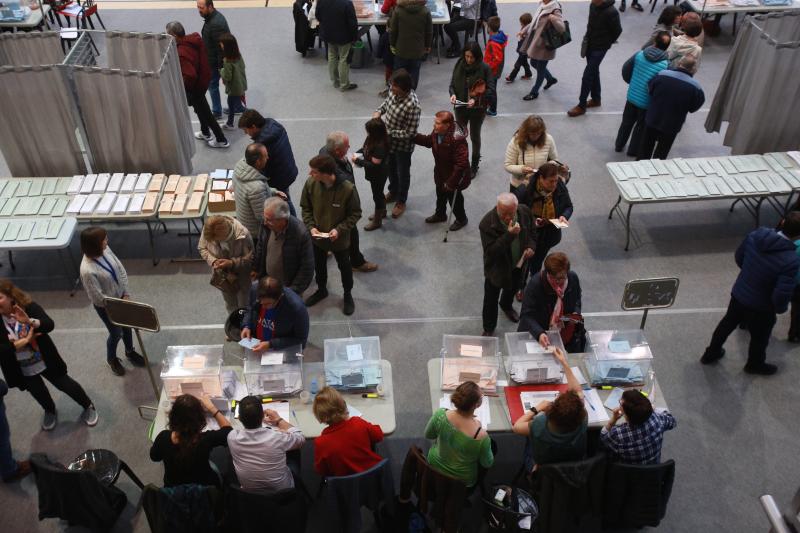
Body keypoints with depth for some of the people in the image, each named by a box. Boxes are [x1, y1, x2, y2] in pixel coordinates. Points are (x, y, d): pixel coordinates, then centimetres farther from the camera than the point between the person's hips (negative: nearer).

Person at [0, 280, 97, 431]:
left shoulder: (29, 307, -20)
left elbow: (50, 325, -31)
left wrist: (30, 321, -48)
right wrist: (23, 342, -29)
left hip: (45, 361, -2)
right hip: (21, 370, 3)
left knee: (65, 384, 13)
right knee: (38, 393, 24)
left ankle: (88, 407, 37)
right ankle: (50, 412, 55)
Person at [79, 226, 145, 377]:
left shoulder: (105, 250, -18)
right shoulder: (88, 270, -38)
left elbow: (121, 269, -5)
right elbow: (98, 297, -27)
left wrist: (126, 294, -8)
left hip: (120, 297, 6)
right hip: (106, 306, -6)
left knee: (127, 326, 26)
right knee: (116, 333, 17)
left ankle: (130, 351, 54)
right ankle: (111, 359, 48)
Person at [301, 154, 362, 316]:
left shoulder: (348, 189, -29)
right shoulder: (310, 184, -20)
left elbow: (355, 213, -15)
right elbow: (306, 208, -4)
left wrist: (339, 229, -25)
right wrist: (311, 226, -17)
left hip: (340, 239, -3)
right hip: (317, 237, 3)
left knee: (344, 267, 21)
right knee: (319, 265, 26)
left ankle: (348, 294, 47)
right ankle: (321, 290, 54)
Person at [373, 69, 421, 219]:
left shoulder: (412, 105, -34)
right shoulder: (393, 91, -13)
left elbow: (409, 133, -29)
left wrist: (389, 132, -27)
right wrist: (379, 111, -9)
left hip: (403, 145, -7)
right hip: (389, 141, 7)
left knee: (402, 173, 16)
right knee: (391, 169, 27)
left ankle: (401, 202, 38)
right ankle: (393, 192, 52)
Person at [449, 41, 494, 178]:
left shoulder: (485, 69, -16)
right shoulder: (459, 65, -8)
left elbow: (490, 90, -13)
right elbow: (452, 84, 2)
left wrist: (476, 100, -26)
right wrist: (452, 94, -19)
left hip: (477, 109, -2)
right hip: (460, 107, 2)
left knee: (474, 137, 14)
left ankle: (474, 166, 33)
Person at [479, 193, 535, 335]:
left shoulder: (524, 212, -18)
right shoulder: (487, 223, -34)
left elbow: (531, 231, 3)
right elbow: (491, 251, -34)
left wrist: (531, 246, -15)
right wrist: (509, 235, -44)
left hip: (518, 264, 5)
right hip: (496, 269, -5)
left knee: (512, 288, 32)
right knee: (491, 300, 13)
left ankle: (506, 306, 65)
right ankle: (488, 329, 37)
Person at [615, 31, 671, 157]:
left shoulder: (640, 54, -12)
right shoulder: (666, 64, -23)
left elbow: (625, 69, 0)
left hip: (632, 96, 4)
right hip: (647, 102, -4)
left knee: (627, 122, 24)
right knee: (641, 126, 18)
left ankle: (619, 145, 39)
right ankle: (633, 150, 32)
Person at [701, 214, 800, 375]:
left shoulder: (756, 235, -17)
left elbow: (739, 256, 1)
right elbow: (781, 295, -29)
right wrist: (781, 308, -7)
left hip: (738, 294, 5)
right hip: (760, 308, -5)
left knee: (727, 324, 30)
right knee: (759, 338, 25)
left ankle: (711, 353, 51)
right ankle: (755, 365, 53)